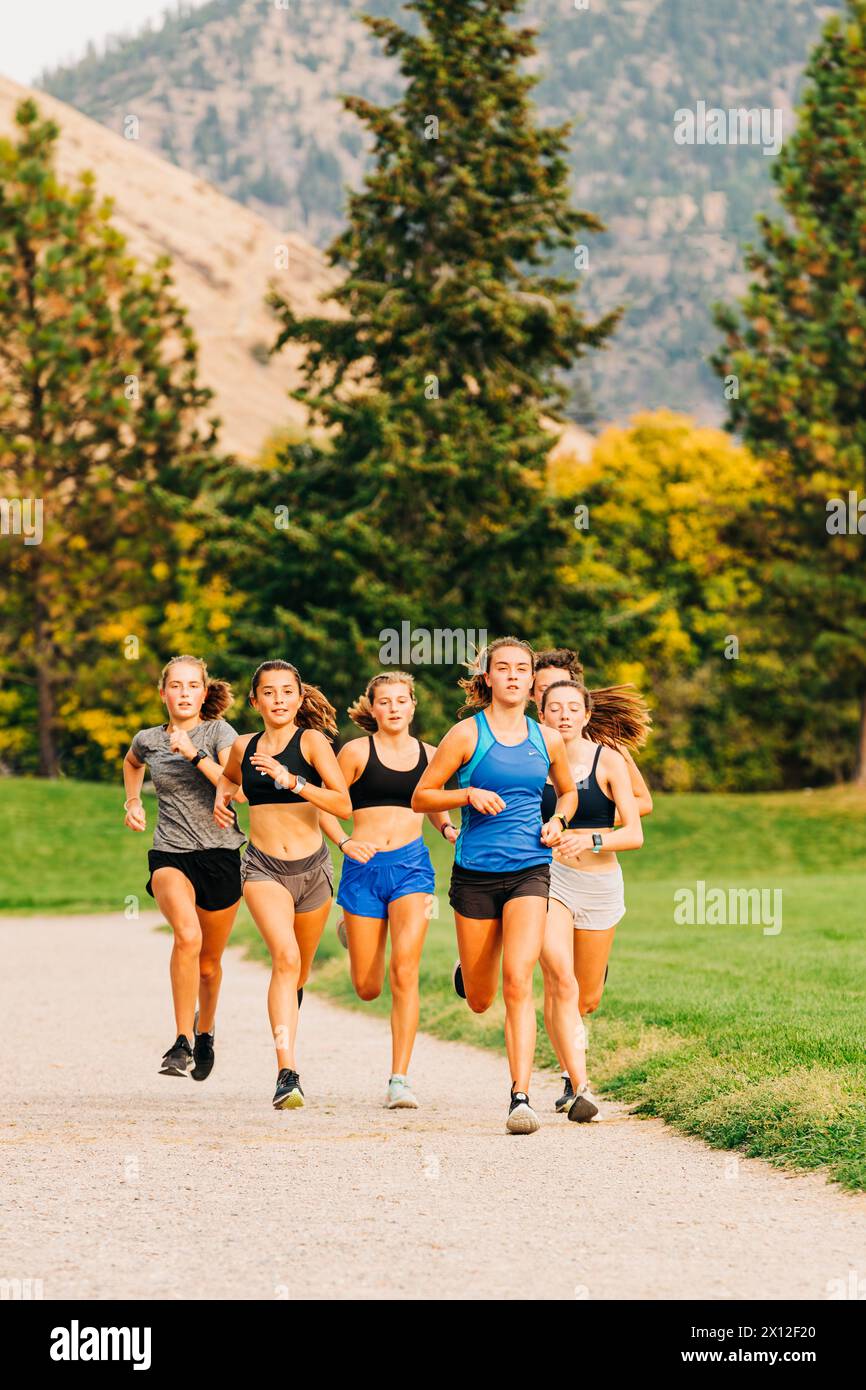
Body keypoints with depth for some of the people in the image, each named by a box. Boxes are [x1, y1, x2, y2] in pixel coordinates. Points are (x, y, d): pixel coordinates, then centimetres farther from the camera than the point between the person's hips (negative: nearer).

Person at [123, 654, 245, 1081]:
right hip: (170, 854, 0)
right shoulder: (148, 740, 5)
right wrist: (133, 802, 19)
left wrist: (194, 753, -22)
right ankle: (182, 1041, -22)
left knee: (209, 962, 12)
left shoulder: (218, 732, -4)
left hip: (221, 854, 0)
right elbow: (132, 763, 31)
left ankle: (205, 1030, 43)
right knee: (187, 936, -29)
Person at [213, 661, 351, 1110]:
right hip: (263, 868, 0)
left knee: (298, 968, 18)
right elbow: (230, 777, 31)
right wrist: (222, 796, 10)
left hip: (312, 868, 1)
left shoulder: (312, 741, -5)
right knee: (285, 957, -24)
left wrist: (291, 781, -24)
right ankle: (288, 1073, -31)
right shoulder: (244, 747, 5)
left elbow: (344, 805, -15)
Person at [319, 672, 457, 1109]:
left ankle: (399, 1080, -14)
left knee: (404, 972, -18)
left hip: (411, 864, 1)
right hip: (364, 867, -1)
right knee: (367, 989, 8)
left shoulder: (429, 755, 9)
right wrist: (345, 842, -12)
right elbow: (325, 806, 4)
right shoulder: (357, 752, 0)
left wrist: (449, 829, 4)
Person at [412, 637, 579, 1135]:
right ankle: (469, 968, 48)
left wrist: (557, 821, 5)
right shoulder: (467, 734, -2)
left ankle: (521, 1096, -18)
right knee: (479, 1000, 9)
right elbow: (420, 797, 0)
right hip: (475, 872, 0)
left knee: (517, 982, -18)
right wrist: (469, 795, -16)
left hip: (529, 870, 1)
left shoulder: (548, 739, 7)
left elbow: (568, 791, 25)